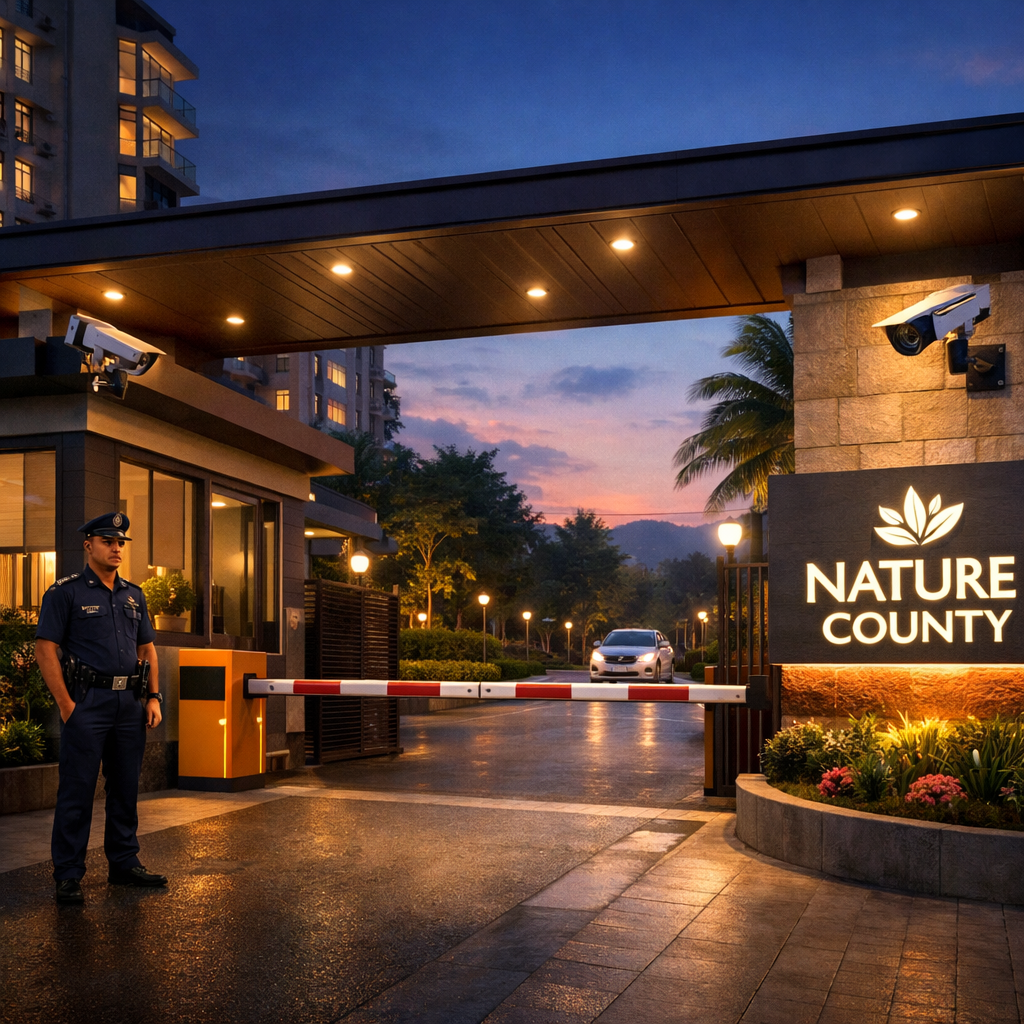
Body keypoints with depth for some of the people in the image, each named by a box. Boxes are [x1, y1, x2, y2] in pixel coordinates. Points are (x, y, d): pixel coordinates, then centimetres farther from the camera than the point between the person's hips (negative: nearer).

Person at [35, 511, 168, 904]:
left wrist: (153, 697, 8)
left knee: (126, 787, 11)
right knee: (77, 791, -3)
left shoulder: (133, 595, 16)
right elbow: (45, 649, -7)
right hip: (88, 702, -6)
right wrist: (66, 705, -13)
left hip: (130, 703, 6)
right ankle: (68, 876, 5)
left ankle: (125, 864, 22)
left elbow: (147, 649, 19)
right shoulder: (65, 592, -2)